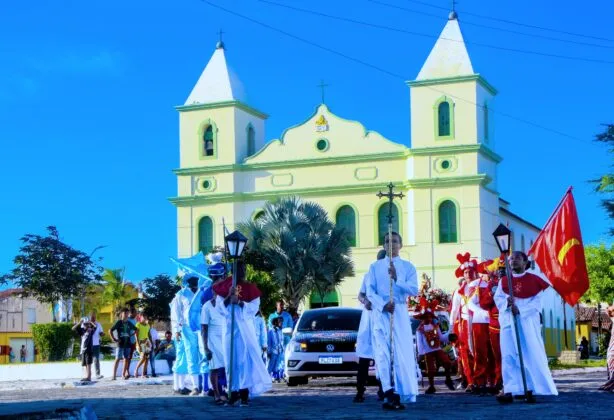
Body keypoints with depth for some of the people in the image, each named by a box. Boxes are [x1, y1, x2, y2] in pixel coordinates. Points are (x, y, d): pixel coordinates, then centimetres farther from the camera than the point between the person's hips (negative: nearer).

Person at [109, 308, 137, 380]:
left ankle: (124, 374, 10)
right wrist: (113, 339, -12)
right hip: (120, 344, -5)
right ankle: (114, 375, -7)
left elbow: (135, 330, 26)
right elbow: (110, 331, -9)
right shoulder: (119, 322, -4)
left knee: (126, 359, 5)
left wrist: (131, 335, 12)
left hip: (127, 343, 5)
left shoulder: (129, 323, 10)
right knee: (118, 359, -7)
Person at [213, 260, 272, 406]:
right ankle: (234, 392, 3)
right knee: (232, 360, 0)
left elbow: (254, 307, -5)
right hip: (230, 328, 2)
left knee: (246, 359, -9)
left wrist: (239, 301, -19)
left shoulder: (250, 288, 6)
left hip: (245, 328, -2)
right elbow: (219, 307, 0)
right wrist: (229, 296, -16)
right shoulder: (225, 287, 9)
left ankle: (245, 393, -12)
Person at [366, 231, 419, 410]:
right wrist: (383, 304, -14)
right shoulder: (375, 266, 11)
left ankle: (404, 394, -1)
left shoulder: (408, 266, 9)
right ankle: (390, 394, -14)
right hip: (380, 312, 0)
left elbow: (414, 290, -3)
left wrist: (397, 279, -18)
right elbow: (370, 292, 3)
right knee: (383, 352, -9)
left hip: (400, 312, 0)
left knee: (403, 353, -5)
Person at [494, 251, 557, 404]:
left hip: (528, 322, -2)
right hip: (508, 322, 3)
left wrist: (520, 310, -16)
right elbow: (498, 298, 6)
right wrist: (507, 302, -15)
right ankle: (509, 390, -5)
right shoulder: (503, 281, 12)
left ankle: (531, 389, 0)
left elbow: (537, 302, -4)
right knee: (509, 356, -3)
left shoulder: (533, 279, 2)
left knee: (531, 356, -5)